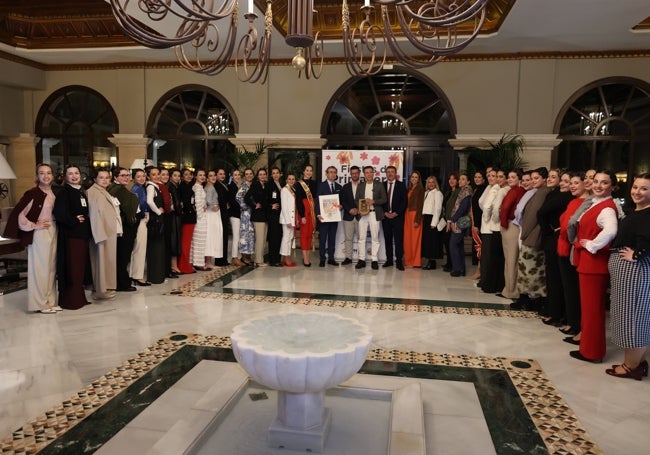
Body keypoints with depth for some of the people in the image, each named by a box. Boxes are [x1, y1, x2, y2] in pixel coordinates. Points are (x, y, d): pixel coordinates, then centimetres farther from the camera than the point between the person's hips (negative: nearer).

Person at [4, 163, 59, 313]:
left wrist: (55, 229, 9)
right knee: (40, 268, -1)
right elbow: (18, 213, -14)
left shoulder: (54, 193, 10)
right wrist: (34, 225, -10)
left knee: (51, 267, 10)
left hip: (53, 232, 6)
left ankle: (50, 301, 18)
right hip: (39, 234, -6)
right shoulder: (32, 193, -9)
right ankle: (40, 304, 8)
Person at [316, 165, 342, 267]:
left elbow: (341, 200, 17)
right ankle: (322, 259, 6)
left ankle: (331, 258, 17)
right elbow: (317, 201, -7)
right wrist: (318, 214, -17)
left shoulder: (339, 187, 12)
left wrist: (341, 205, -6)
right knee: (322, 238, 0)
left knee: (332, 238, 10)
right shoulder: (321, 185, -2)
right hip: (324, 216, -4)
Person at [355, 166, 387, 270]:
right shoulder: (360, 186, 14)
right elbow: (357, 200, 10)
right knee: (361, 237, 2)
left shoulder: (379, 185, 6)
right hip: (363, 214, 3)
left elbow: (384, 199, 1)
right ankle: (361, 259, 7)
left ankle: (374, 260, 3)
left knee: (375, 237, -2)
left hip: (374, 214, -2)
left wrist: (373, 201, -13)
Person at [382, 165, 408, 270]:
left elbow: (404, 201, -2)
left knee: (398, 240, -4)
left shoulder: (401, 185, 3)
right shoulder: (382, 185, 9)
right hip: (385, 216, 2)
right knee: (387, 239, 6)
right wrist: (385, 212, -5)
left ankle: (399, 261, -1)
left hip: (397, 216, -2)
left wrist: (396, 213, -9)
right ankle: (389, 260, 13)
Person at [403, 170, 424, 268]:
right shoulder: (409, 189, 16)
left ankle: (416, 262, 5)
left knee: (415, 239, -2)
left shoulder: (420, 189, -4)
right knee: (407, 239, 6)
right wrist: (405, 215, 3)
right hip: (407, 215, 6)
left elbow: (420, 205, -10)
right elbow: (406, 203, 12)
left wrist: (417, 220, -16)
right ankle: (408, 260, 14)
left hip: (415, 215, -6)